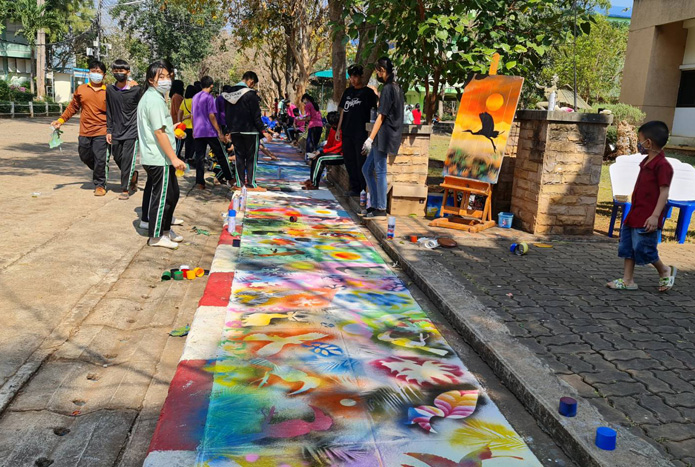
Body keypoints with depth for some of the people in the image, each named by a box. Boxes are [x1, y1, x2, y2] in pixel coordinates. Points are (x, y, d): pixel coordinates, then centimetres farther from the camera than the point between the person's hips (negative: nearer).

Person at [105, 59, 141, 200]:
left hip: (132, 131, -4)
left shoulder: (136, 89, -4)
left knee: (127, 159, -7)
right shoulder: (110, 90, 6)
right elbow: (109, 112, 12)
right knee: (117, 158, 9)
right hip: (116, 132, 4)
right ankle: (133, 175, 36)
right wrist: (108, 131, 8)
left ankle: (125, 189, 2)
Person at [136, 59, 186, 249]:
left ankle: (165, 229, 29)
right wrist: (174, 158, -23)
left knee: (172, 193, 18)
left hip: (152, 157, 11)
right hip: (159, 158, -11)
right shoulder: (155, 100, -17)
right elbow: (159, 132, -22)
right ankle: (156, 236, 9)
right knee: (162, 196, -2)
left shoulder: (150, 97, 16)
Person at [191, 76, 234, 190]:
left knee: (199, 157, 4)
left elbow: (193, 115, 16)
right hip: (210, 131, -6)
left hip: (198, 132, 6)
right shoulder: (209, 97, -8)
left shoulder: (195, 97, 13)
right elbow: (211, 116, -13)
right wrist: (219, 132, -12)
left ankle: (199, 182, 0)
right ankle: (230, 178, 9)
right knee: (221, 155, 3)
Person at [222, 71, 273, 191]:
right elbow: (256, 115, -14)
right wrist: (263, 130, -10)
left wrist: (229, 129, 20)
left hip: (235, 131, 6)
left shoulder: (229, 94, 10)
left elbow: (227, 113, 15)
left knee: (239, 156, 11)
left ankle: (240, 183, 11)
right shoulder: (250, 94, -12)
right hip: (250, 130, -6)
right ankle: (251, 184, 1)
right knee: (251, 158, 1)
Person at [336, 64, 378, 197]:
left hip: (361, 133, -6)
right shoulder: (348, 92, 15)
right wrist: (339, 129, 13)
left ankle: (364, 189, 4)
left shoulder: (368, 92, -1)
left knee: (361, 161, -4)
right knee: (349, 161, 8)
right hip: (347, 132, 6)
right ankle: (354, 187, 17)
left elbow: (374, 112, -4)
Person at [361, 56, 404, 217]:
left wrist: (370, 138, -17)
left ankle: (381, 208, 4)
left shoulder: (388, 89, -12)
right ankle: (374, 204, 17)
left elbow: (381, 116, -17)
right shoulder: (397, 87, 16)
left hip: (384, 136, -10)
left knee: (380, 172, -3)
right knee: (367, 169, 13)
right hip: (390, 135, 10)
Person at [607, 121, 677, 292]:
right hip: (635, 215, 10)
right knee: (627, 247, 10)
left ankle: (665, 271, 23)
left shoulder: (662, 165, -16)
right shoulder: (646, 162, 13)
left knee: (643, 249, -2)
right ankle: (627, 280, 16)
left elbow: (664, 192, -19)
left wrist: (655, 216, -25)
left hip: (647, 219, -10)